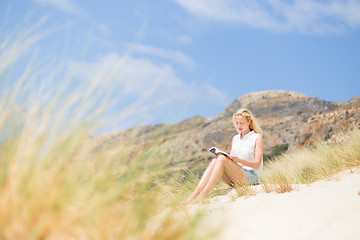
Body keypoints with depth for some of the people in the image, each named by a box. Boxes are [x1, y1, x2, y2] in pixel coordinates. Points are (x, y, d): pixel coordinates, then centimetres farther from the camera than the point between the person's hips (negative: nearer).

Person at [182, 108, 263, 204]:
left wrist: (238, 160, -22)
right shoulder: (235, 138, 20)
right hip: (234, 179, 6)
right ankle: (195, 194, -35)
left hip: (251, 177, -6)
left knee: (222, 159, -27)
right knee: (215, 161, -21)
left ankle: (204, 195, -37)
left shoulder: (257, 137, 2)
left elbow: (257, 163, -6)